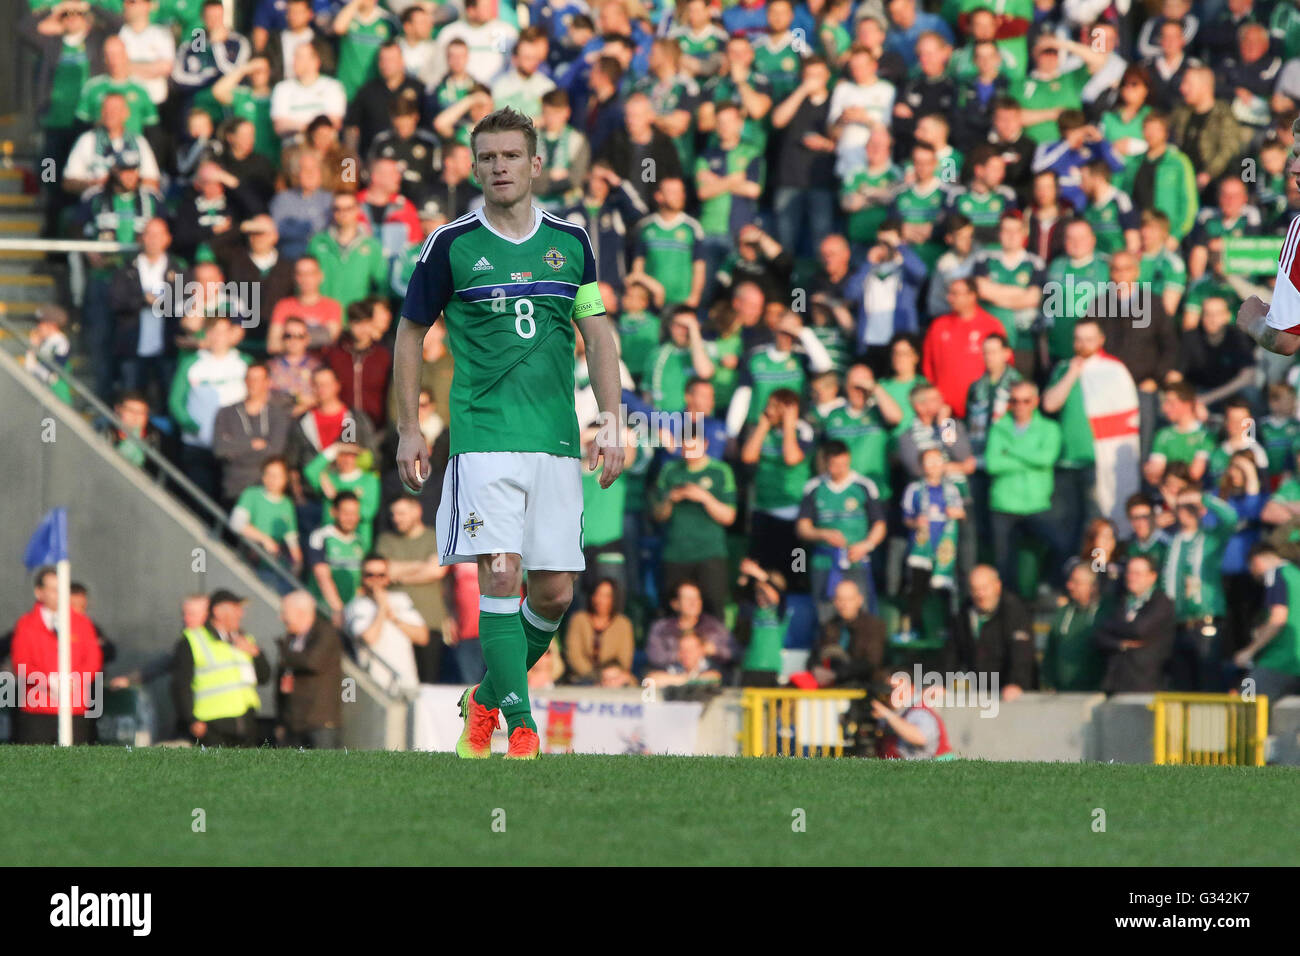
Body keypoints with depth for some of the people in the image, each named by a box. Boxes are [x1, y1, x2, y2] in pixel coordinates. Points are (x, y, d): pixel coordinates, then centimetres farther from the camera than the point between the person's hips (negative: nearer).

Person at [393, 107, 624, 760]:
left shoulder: (571, 242, 9)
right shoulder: (452, 245, 2)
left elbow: (599, 336, 14)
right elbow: (410, 333, 11)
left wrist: (611, 424, 5)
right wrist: (409, 429, 7)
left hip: (556, 439, 3)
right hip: (482, 436, -3)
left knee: (555, 591, 2)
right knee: (500, 575, -15)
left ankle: (488, 696, 25)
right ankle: (520, 727, -13)